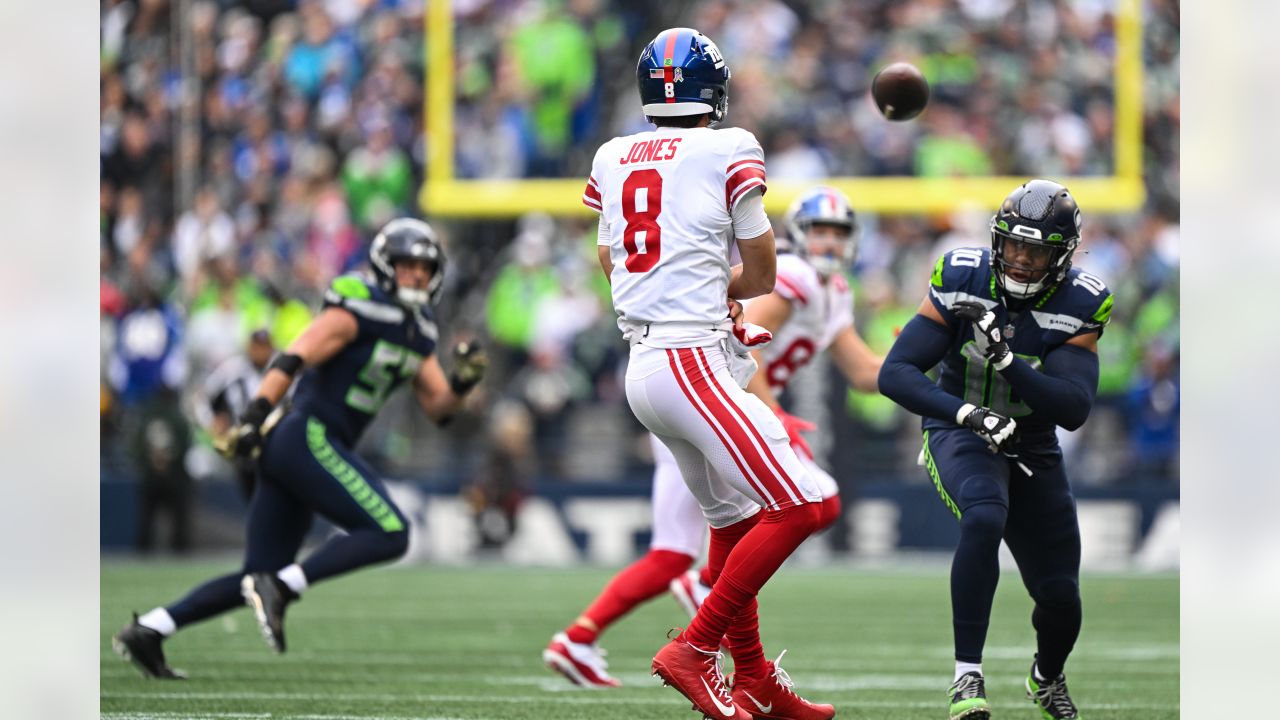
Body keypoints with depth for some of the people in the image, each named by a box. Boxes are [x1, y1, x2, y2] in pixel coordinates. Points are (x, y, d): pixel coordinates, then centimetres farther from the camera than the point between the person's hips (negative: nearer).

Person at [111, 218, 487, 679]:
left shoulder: (417, 334, 18)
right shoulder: (358, 311, -8)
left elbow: (438, 408, 21)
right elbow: (293, 359, -17)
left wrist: (462, 381, 0)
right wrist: (255, 415, -27)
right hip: (308, 438, -9)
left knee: (260, 578, 8)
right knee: (389, 534, -15)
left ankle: (146, 631, 5)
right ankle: (280, 588, -20)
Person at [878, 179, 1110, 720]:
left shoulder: (1078, 306, -14)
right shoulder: (962, 282, -16)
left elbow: (1074, 408, -23)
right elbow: (895, 373, -20)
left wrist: (1003, 356, -36)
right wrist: (969, 412, -34)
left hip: (1033, 450, 3)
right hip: (959, 433, -2)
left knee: (1060, 598, 1)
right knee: (985, 519, -36)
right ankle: (967, 676, -30)